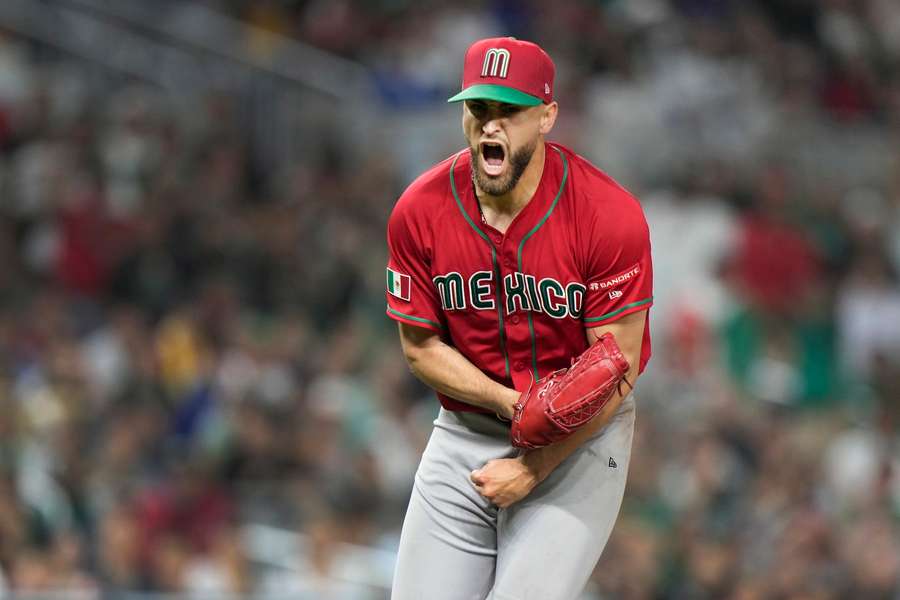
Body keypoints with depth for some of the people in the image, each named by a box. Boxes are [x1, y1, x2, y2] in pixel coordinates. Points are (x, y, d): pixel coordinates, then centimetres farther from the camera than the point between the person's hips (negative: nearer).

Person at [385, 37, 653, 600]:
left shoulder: (610, 215, -19)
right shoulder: (419, 211, -10)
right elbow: (421, 346, -1)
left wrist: (534, 468, -15)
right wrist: (511, 403, -17)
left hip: (582, 435, -3)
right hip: (465, 430, 3)